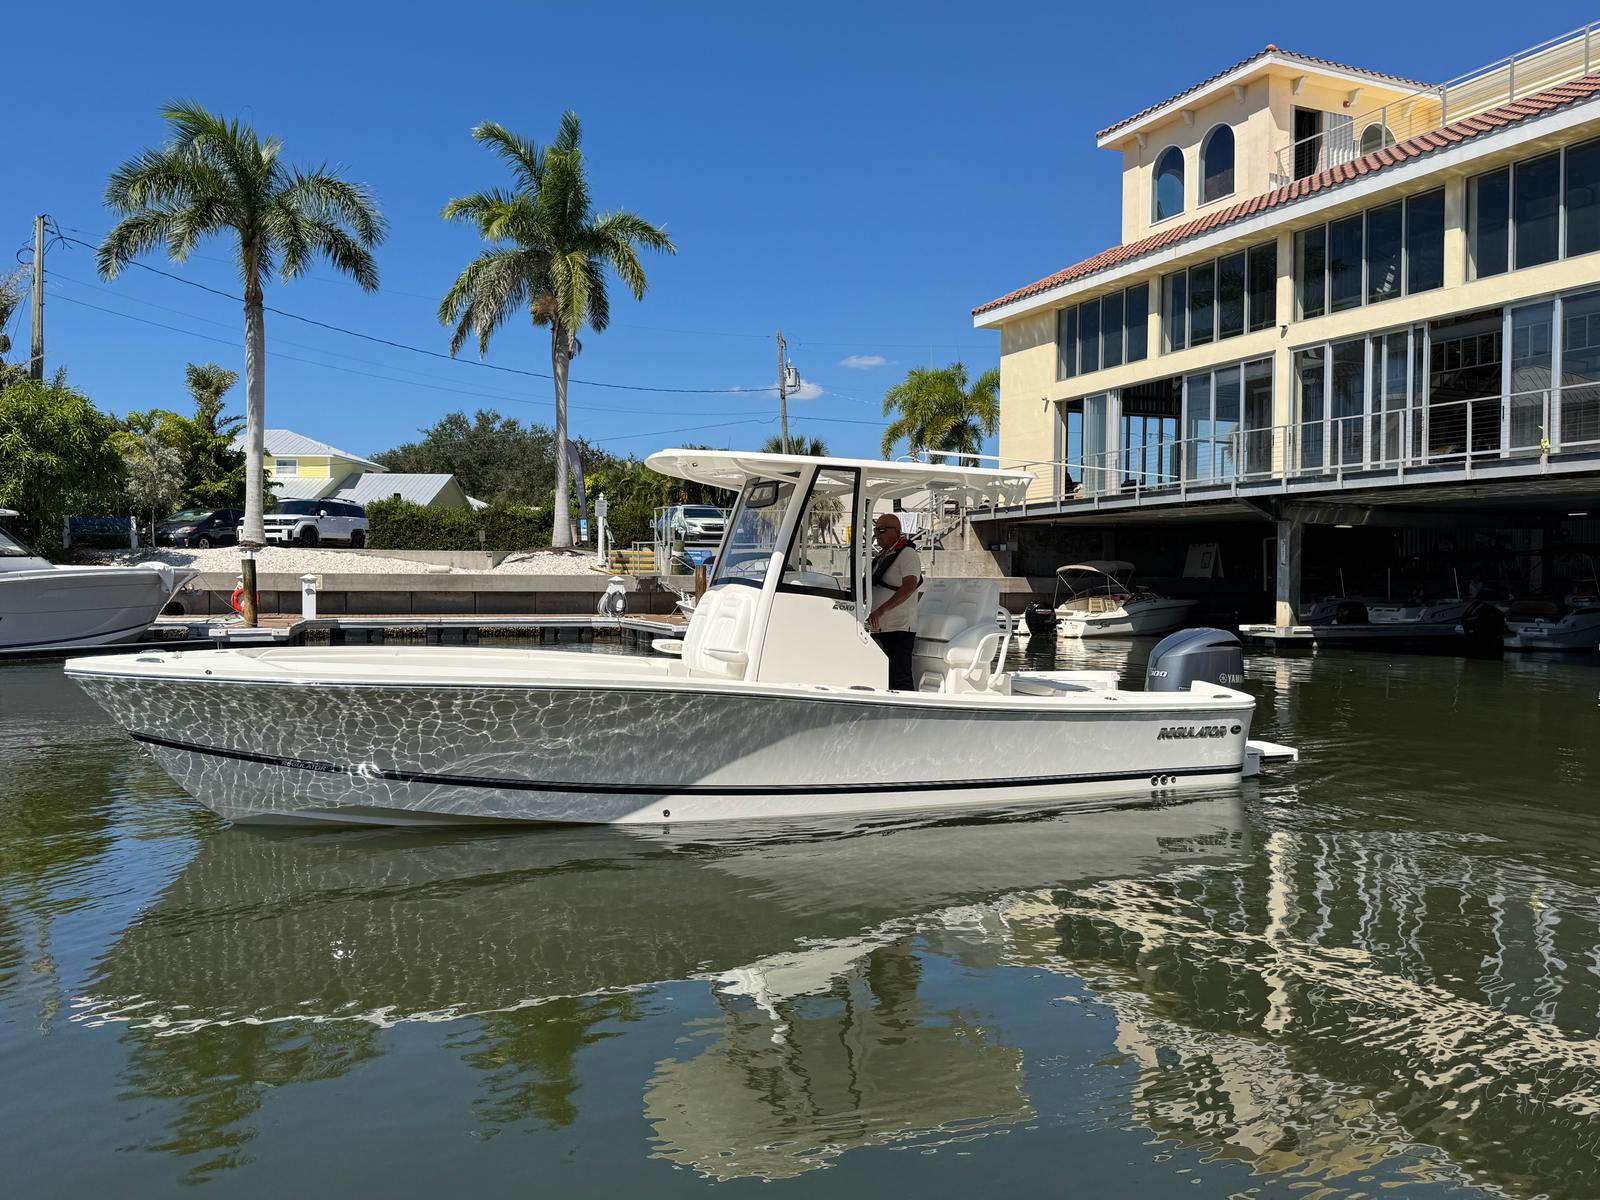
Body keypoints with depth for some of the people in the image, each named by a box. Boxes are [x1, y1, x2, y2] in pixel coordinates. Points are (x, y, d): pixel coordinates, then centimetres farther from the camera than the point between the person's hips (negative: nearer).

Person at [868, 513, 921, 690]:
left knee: (899, 680, -12)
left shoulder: (907, 554, -10)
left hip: (899, 629, -9)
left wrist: (881, 610, -35)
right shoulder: (880, 556, 17)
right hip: (879, 628, 9)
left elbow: (909, 586, -26)